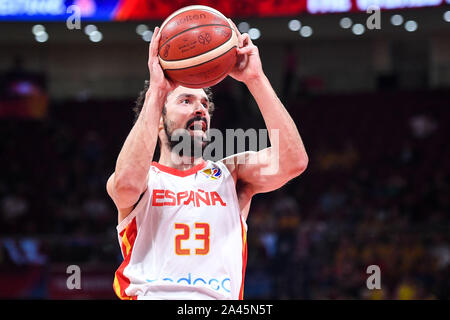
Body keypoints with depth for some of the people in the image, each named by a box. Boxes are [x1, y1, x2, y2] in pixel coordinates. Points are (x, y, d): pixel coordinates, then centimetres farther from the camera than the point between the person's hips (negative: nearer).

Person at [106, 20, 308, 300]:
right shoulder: (147, 177, 11)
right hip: (152, 293, -1)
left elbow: (293, 162, 0)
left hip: (221, 297, 1)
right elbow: (127, 184, -13)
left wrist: (256, 79, -2)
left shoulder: (230, 174, 17)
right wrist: (156, 91, -9)